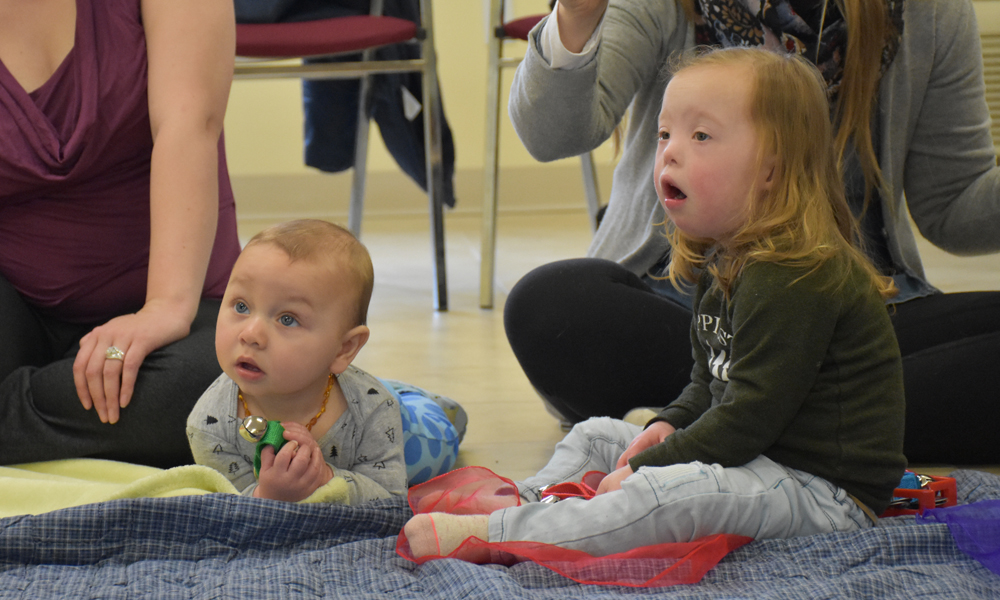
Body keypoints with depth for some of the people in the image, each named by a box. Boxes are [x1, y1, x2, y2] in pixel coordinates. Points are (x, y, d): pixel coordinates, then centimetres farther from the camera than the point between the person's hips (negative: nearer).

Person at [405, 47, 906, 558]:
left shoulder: (795, 283, -22)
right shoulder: (721, 263, 12)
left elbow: (749, 417, -24)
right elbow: (711, 383, 23)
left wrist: (644, 467, -19)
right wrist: (670, 426, 2)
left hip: (830, 493, -11)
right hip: (762, 456, 11)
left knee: (674, 493, -34)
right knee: (597, 435, 16)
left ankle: (487, 536, -39)